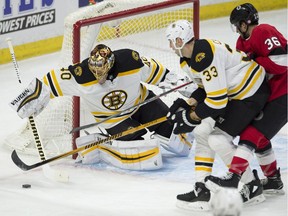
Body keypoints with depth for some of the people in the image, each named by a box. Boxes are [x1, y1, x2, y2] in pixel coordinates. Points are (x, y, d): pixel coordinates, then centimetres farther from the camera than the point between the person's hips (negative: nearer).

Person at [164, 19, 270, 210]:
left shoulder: (204, 57, -28)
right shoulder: (188, 58, 4)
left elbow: (217, 100, -29)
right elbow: (208, 87, 15)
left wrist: (190, 117, -18)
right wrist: (188, 104, 1)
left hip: (252, 92, -11)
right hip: (232, 91, 11)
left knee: (218, 139, -12)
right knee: (203, 132, 7)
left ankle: (252, 184, 6)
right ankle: (202, 189, 8)